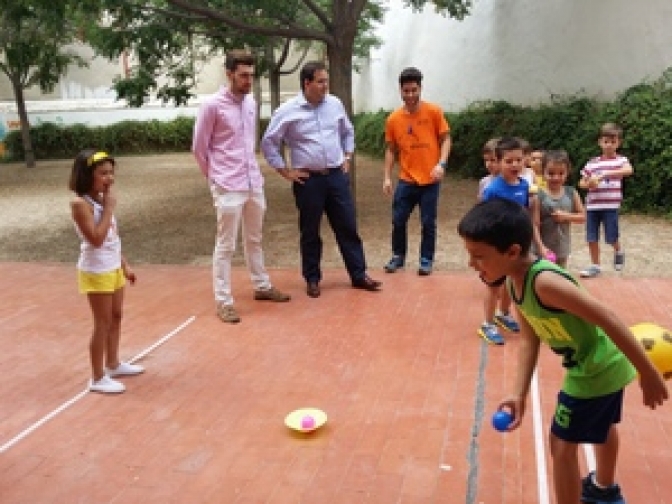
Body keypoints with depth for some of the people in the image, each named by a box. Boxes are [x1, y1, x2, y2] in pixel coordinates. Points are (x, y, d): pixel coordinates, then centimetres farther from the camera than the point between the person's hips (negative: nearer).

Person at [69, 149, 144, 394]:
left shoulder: (102, 199, 6)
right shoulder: (80, 203, -19)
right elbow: (96, 239, -28)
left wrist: (124, 265, 15)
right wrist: (109, 208, -23)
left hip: (114, 268, 8)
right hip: (96, 272, -8)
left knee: (116, 317, 18)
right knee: (103, 323, 0)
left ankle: (113, 364, 35)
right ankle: (98, 378, 12)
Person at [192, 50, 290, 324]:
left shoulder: (251, 102, 8)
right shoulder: (212, 105, -11)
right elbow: (199, 148, -4)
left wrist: (250, 169, 15)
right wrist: (216, 176, 4)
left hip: (254, 183, 7)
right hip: (228, 187, -6)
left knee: (254, 239, 19)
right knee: (226, 245, 0)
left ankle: (262, 286, 34)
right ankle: (224, 302, 8)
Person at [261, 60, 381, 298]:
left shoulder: (335, 104, 5)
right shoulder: (288, 111, -7)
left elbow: (348, 132, 21)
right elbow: (269, 143, -3)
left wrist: (347, 158, 13)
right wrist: (285, 171, -5)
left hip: (337, 176, 4)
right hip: (308, 180, -3)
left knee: (348, 227, 7)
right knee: (310, 232, 6)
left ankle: (359, 275, 16)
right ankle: (312, 279, 20)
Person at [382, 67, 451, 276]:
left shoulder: (434, 112, -4)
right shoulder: (393, 119, 1)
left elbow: (445, 139, 0)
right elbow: (391, 150, 9)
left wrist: (441, 163, -15)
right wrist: (387, 177, 2)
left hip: (430, 180, -2)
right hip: (406, 180, 2)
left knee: (428, 222, 4)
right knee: (398, 220, 6)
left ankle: (426, 260, 18)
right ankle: (398, 256, 25)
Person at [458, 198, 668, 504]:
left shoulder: (544, 282, -35)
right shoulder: (515, 284, -6)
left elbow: (608, 319, -33)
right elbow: (528, 341, -2)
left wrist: (649, 374, -26)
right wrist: (519, 395, -9)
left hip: (595, 370, -10)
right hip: (606, 363, 10)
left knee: (562, 444, 4)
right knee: (602, 425, 32)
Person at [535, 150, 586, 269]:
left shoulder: (571, 193, -2)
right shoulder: (539, 196, -14)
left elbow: (583, 216, 4)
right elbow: (534, 225, -16)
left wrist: (566, 216, -14)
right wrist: (541, 247, -22)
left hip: (562, 247, 4)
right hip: (545, 248, -4)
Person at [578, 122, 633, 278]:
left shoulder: (621, 160, -1)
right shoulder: (592, 163, 8)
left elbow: (629, 171, -24)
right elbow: (582, 183, 14)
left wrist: (604, 174, -32)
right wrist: (588, 184, -11)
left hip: (610, 206, -3)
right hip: (592, 205, 3)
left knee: (611, 237, -1)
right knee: (592, 238, 4)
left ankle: (618, 252, 32)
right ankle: (595, 265, 19)